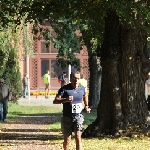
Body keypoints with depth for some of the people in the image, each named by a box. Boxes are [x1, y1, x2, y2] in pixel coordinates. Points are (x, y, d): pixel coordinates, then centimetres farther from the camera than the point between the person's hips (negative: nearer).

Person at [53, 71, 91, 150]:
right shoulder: (64, 89, -9)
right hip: (67, 117, -2)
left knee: (78, 138, -12)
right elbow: (55, 101, -19)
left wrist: (86, 106, 18)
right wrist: (65, 100, -34)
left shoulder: (82, 88, 4)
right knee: (67, 140, 8)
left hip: (78, 117, 2)